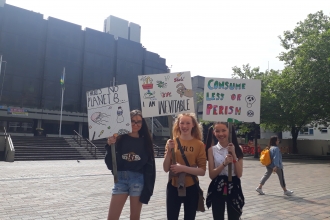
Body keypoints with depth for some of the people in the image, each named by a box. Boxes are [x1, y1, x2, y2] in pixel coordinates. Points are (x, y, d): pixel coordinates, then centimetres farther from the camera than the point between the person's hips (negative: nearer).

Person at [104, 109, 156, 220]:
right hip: (120, 179, 0)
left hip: (138, 180, 0)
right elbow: (110, 164, -1)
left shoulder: (145, 141, 2)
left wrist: (147, 186, -3)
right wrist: (110, 146, -16)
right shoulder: (120, 138, -1)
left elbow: (149, 165, 3)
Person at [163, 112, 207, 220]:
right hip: (173, 187, 1)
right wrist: (169, 150, -16)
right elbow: (166, 168, -3)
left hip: (191, 188, -1)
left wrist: (183, 168, -20)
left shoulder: (199, 144, -5)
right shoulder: (172, 142, 0)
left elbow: (202, 171, -8)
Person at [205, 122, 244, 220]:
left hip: (233, 188, 0)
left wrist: (234, 155, -16)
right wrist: (224, 163, -22)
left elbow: (239, 174, -7)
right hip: (217, 189, 0)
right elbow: (211, 175, -8)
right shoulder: (212, 149, -3)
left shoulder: (238, 148, -1)